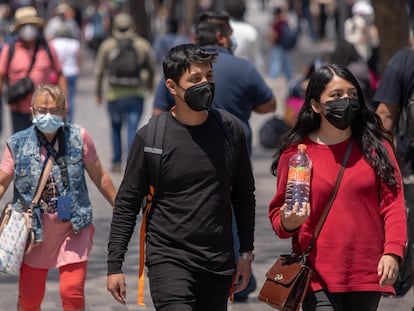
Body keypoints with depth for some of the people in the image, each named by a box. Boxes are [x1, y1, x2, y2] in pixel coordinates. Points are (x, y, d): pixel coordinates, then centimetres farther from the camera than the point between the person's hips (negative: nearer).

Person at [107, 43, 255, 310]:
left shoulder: (230, 129, 5)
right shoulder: (151, 137, -5)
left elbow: (244, 195, 15)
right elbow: (127, 203, 1)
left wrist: (246, 253, 11)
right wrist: (115, 265, -3)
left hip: (219, 264, 4)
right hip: (169, 260, -4)